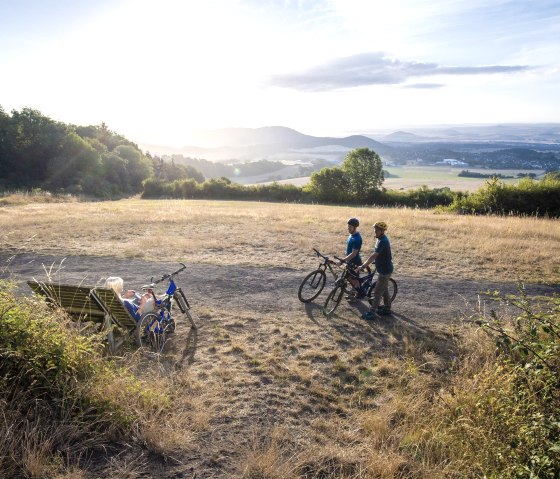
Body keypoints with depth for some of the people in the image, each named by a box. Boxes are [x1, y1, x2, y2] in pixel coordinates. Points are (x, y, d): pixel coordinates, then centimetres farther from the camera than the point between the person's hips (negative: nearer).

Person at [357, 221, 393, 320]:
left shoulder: (382, 241, -25)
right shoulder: (380, 239, 6)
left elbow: (373, 256, -31)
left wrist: (363, 266, -31)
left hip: (385, 270, -10)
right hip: (383, 269, 10)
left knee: (378, 292, -4)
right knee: (384, 289, 19)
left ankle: (372, 312, 2)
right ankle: (387, 309, 31)